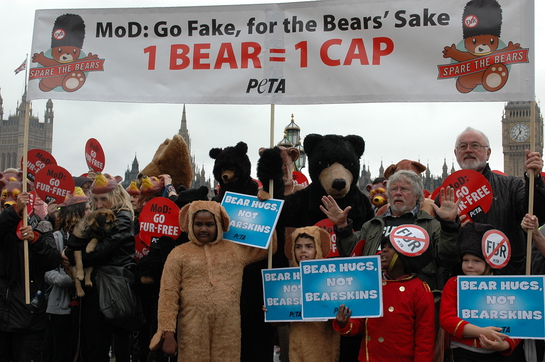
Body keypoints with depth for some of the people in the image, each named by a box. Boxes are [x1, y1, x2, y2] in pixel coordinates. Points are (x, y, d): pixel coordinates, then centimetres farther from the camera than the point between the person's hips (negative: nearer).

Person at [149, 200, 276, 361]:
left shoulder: (235, 249, 12)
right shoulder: (179, 254, 5)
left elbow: (269, 246, 21)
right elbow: (168, 295, 1)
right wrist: (168, 332, -7)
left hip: (228, 332, 2)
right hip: (192, 333, -1)